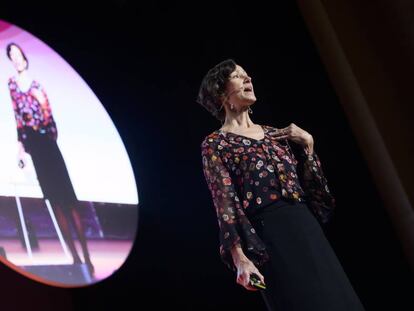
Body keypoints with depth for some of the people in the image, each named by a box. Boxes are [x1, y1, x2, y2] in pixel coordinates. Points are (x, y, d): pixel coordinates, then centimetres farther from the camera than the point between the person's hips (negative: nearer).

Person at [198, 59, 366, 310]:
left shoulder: (273, 133, 19)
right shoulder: (215, 144, 2)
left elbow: (309, 186, 17)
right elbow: (225, 203, -10)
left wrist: (308, 143, 5)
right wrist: (240, 258, -21)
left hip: (306, 226, 6)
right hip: (268, 237, -6)